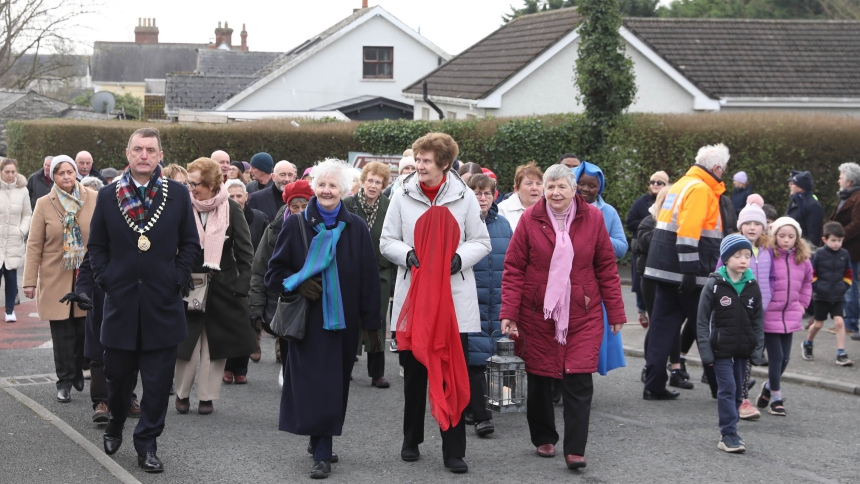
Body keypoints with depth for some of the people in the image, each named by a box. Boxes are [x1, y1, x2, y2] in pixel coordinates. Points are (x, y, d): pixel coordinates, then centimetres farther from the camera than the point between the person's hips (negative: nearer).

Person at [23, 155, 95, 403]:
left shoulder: (94, 199, 0)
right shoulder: (44, 204, 0)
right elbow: (34, 245, 1)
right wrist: (30, 281, -3)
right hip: (56, 280, 0)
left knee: (84, 331, 3)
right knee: (62, 334, 1)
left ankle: (78, 373, 26)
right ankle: (65, 382, 11)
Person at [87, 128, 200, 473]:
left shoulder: (178, 195, 2)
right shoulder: (108, 196, 4)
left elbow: (190, 243, 7)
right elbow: (96, 246, 10)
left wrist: (178, 279, -3)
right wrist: (104, 279, -1)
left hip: (162, 302, -1)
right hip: (120, 299, 1)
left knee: (158, 381, 1)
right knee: (117, 374, 11)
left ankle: (147, 445, 12)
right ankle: (114, 426, 36)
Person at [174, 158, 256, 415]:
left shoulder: (231, 210, -4)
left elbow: (245, 250, 0)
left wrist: (242, 284, -7)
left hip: (222, 285, 0)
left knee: (215, 344, 5)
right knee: (187, 342, -1)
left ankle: (207, 396, 16)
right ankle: (182, 393, 17)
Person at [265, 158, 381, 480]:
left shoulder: (356, 229, 3)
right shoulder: (296, 225, 1)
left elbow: (369, 279, 3)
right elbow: (276, 272, 5)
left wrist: (370, 322, -2)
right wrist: (298, 285, -15)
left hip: (342, 320, 2)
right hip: (308, 320, -2)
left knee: (336, 385, 9)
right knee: (315, 385, -7)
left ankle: (320, 441, 25)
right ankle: (322, 454, -5)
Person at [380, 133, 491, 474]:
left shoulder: (464, 197, 2)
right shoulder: (403, 196, 5)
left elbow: (481, 243, 6)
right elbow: (387, 242, 8)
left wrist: (460, 258, -13)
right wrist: (407, 254, -12)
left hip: (455, 298, -1)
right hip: (413, 295, 1)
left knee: (454, 375, -3)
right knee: (414, 371, 9)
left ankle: (454, 450, 3)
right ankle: (411, 441, 25)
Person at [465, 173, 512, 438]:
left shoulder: (503, 225, 10)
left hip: (498, 304, 5)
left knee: (491, 355, 11)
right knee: (475, 359, -8)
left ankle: (474, 405, 25)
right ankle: (480, 416, -7)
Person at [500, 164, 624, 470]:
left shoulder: (592, 218, 0)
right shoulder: (530, 219, -3)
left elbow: (606, 268, 4)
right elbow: (513, 269, -2)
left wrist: (615, 312, 4)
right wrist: (509, 313, -8)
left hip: (582, 316, 0)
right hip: (537, 315, 0)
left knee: (579, 381, -6)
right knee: (539, 379, 9)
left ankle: (575, 449, -2)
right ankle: (543, 438, 28)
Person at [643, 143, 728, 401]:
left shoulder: (683, 184, 18)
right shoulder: (700, 189, -12)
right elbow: (688, 232, -22)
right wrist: (691, 271, -24)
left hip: (666, 270, 9)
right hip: (683, 271, -9)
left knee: (664, 325, 7)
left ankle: (654, 385, 6)